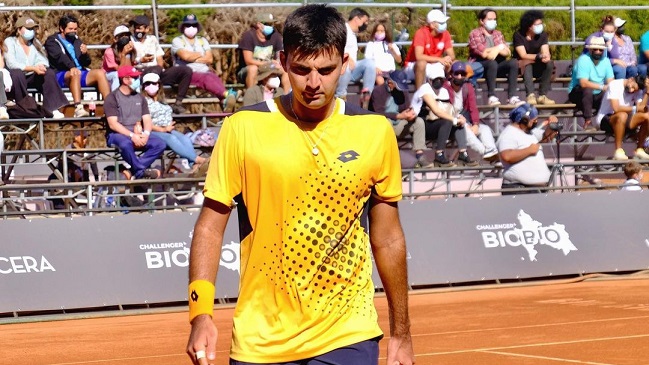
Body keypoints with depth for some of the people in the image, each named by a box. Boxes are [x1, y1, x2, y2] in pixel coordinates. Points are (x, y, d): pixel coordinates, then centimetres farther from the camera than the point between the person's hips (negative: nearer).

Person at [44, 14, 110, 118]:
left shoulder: (77, 41, 22)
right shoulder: (52, 41, 6)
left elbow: (86, 63, 18)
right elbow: (59, 57, -15)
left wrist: (85, 54, -7)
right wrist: (71, 67, -34)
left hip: (80, 72, 6)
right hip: (60, 75, -6)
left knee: (100, 73, -19)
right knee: (75, 74, -37)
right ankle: (78, 108, -53)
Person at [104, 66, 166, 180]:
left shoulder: (140, 98, 16)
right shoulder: (112, 98, -3)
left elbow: (147, 120, 9)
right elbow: (113, 124, -12)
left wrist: (146, 134, -13)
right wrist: (132, 136, -22)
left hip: (138, 134, 6)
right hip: (117, 134, -6)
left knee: (160, 144, -19)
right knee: (126, 143, -40)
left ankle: (134, 170, -25)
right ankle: (142, 171, -21)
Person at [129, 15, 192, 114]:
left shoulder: (152, 39, 21)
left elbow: (160, 61, 17)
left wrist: (160, 67, -6)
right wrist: (140, 60, -16)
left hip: (158, 74, 5)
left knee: (186, 70, -12)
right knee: (156, 69, -40)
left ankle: (178, 103, -16)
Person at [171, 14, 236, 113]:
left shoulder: (202, 41, 24)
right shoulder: (177, 41, 11)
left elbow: (210, 59, 8)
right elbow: (185, 56, -9)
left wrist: (193, 58, -1)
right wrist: (199, 55, 7)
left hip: (205, 71, 3)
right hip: (187, 74, -3)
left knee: (214, 77, -34)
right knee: (206, 78, -36)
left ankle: (225, 101, -62)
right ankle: (227, 94, -62)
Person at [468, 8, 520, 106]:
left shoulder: (498, 34, 16)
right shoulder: (475, 34, -3)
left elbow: (507, 52, 4)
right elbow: (484, 53, -16)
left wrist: (496, 50, -16)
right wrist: (499, 47, -3)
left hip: (496, 67, 6)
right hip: (478, 67, -6)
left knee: (513, 62, -19)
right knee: (492, 63, -36)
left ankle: (512, 96, -25)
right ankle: (492, 97, -38)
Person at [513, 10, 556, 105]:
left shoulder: (542, 34, -3)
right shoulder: (518, 35, -14)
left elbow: (546, 53, -13)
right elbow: (523, 55, -23)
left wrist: (546, 57, -39)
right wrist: (539, 56, -38)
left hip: (537, 67, 4)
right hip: (522, 66, -4)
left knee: (549, 63, -25)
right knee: (527, 64, -36)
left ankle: (542, 95, -27)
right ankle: (531, 95, -47)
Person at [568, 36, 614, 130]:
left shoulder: (605, 61, -1)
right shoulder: (583, 60, -20)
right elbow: (583, 83, -31)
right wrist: (602, 87, -38)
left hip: (597, 96, 5)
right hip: (577, 93, -5)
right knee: (587, 90, -36)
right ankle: (587, 121, -30)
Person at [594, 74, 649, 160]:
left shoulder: (637, 90, 1)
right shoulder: (615, 85, -18)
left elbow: (641, 109, -11)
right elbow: (616, 108, -29)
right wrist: (635, 108, -23)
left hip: (624, 121, 7)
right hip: (604, 120, -7)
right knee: (622, 115, -38)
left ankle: (639, 150, -3)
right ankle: (618, 151, -32)